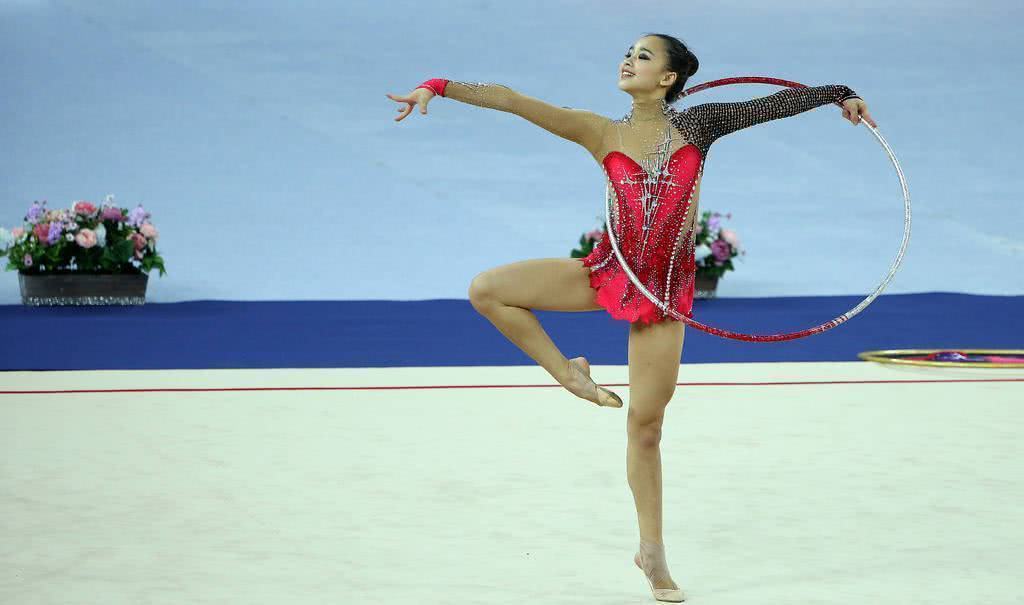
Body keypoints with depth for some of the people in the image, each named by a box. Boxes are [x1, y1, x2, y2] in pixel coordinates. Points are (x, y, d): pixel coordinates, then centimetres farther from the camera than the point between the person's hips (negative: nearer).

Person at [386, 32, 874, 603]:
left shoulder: (696, 125, 0)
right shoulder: (601, 133, -1)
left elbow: (771, 105, 5)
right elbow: (512, 99, -6)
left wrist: (839, 93, 4)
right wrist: (438, 86, -13)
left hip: (664, 288, -1)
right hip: (607, 270, 2)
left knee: (646, 424, 2)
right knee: (487, 289, -14)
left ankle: (653, 552, 16)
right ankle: (568, 372, 5)